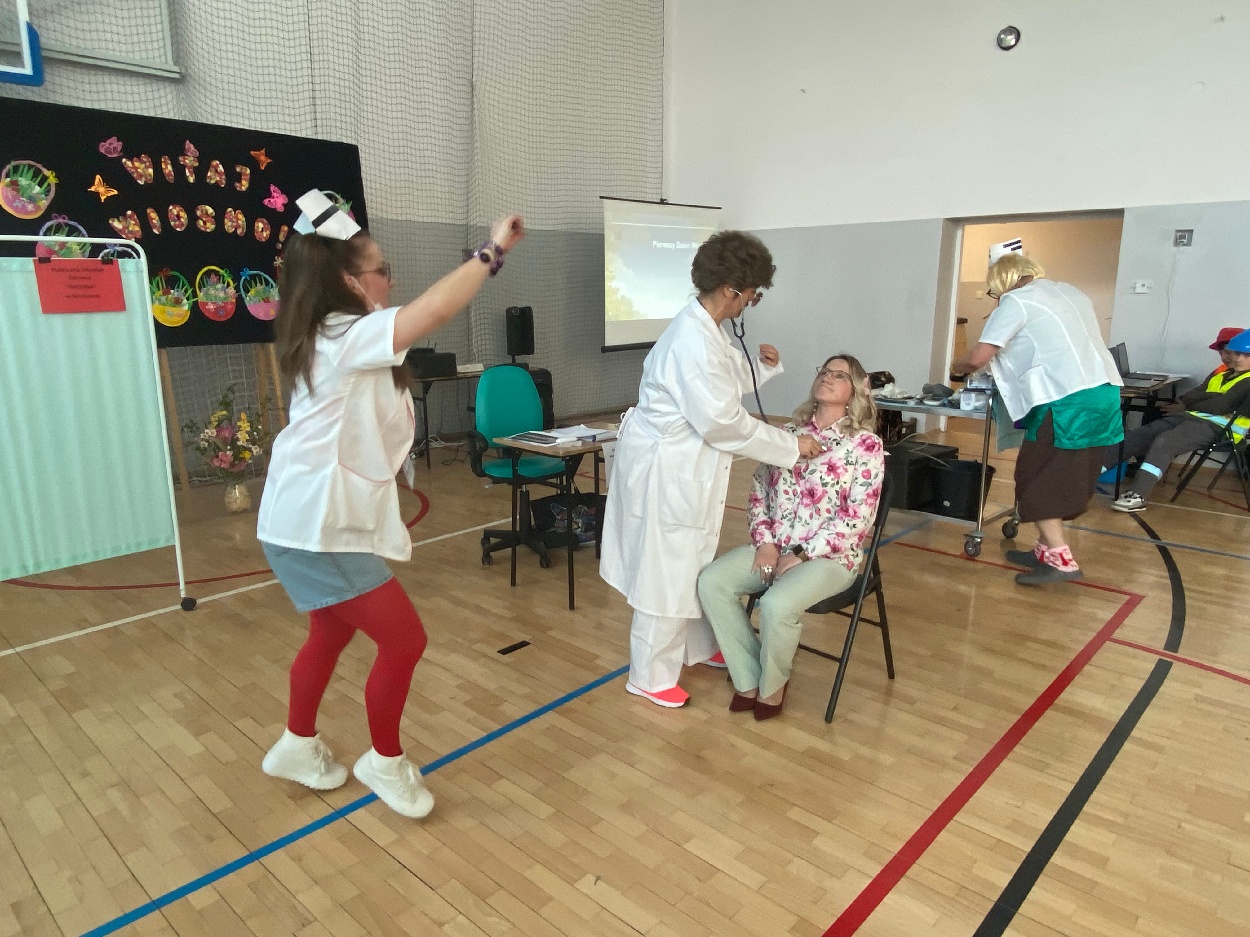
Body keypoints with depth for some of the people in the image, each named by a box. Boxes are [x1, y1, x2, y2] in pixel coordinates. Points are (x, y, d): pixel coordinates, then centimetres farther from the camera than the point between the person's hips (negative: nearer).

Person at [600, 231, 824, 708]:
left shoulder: (705, 328, 5)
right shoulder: (693, 341, -27)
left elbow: (726, 380, 20)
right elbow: (724, 422, -25)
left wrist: (762, 365, 2)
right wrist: (791, 445, -17)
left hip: (685, 465, 10)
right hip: (665, 468, -10)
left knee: (696, 561, 23)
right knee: (665, 570, 3)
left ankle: (700, 646, 42)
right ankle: (651, 676, 20)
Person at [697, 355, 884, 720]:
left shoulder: (866, 444, -7)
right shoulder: (789, 432, 9)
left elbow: (858, 518, -13)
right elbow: (759, 488, 10)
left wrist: (800, 555, -16)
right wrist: (764, 542, -5)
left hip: (829, 556, -5)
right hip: (774, 547, 6)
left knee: (776, 605, -32)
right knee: (711, 582, -16)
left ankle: (771, 685, -1)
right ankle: (748, 679, -2)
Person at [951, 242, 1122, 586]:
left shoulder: (1015, 301, -2)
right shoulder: (1071, 292, 22)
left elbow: (978, 358, -8)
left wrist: (957, 367, 13)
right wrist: (1015, 366, 31)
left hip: (1067, 402, -8)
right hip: (1103, 394, 9)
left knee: (1036, 480, 1)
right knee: (1068, 480, 15)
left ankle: (1060, 560, -4)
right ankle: (1046, 549, 23)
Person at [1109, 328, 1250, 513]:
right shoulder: (1219, 373, 24)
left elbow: (1222, 405, -10)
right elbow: (1196, 394, 11)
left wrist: (1186, 406, 0)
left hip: (1217, 426, -8)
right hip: (1192, 417, 8)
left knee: (1163, 442, -32)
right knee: (1139, 435, -12)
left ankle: (1138, 496, -40)